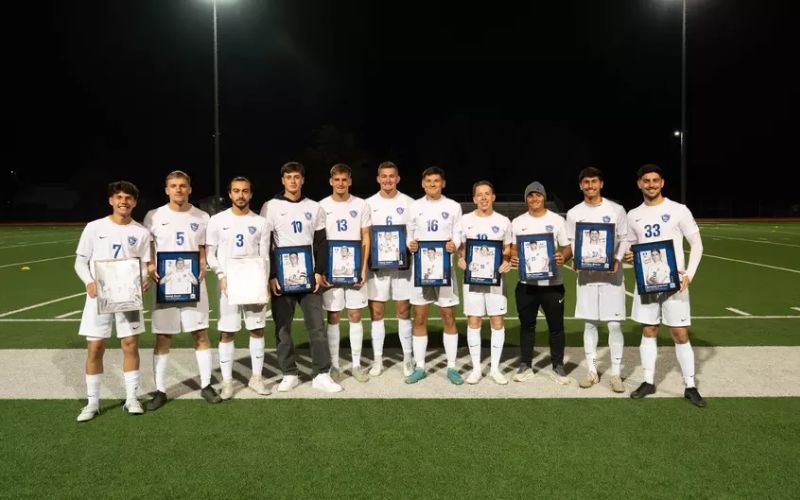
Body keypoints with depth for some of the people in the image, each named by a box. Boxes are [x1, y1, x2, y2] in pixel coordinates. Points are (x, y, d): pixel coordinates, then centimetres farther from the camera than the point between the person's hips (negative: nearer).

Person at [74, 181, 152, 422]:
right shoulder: (94, 228, 1)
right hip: (99, 296, 0)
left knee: (130, 345, 1)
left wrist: (144, 280, -15)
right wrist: (89, 282, -15)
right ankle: (92, 402, 16)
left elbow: (144, 265, 7)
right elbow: (80, 262, 3)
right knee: (94, 347, 2)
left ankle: (131, 399, 14)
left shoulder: (141, 232, 3)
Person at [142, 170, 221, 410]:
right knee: (162, 337, 5)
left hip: (193, 284, 1)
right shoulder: (154, 216, 1)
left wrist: (203, 268, -8)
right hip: (165, 284, 0)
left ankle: (206, 385, 15)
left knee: (201, 334, 3)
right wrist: (149, 266, -10)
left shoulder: (201, 217, 4)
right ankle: (160, 390, 15)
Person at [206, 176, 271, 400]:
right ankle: (227, 381, 11)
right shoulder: (217, 220, 2)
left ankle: (256, 377, 19)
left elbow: (265, 257, 5)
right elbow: (210, 254, 3)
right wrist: (222, 276, -12)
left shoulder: (261, 222, 5)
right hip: (228, 282, -1)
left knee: (257, 330, 6)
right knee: (226, 332, 1)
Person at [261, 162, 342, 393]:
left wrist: (319, 272, -4)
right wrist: (271, 276, -8)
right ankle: (289, 374, 15)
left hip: (309, 276, 2)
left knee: (317, 326, -1)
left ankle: (321, 375, 5)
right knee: (283, 328, 4)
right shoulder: (271, 207, 2)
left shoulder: (314, 208, 9)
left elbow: (321, 243, 9)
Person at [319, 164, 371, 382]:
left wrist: (363, 269, -6)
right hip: (330, 270, -1)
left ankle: (356, 364, 15)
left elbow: (366, 240, 3)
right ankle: (334, 365, 14)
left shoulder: (361, 205, 3)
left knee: (355, 315, 5)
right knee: (333, 317, 4)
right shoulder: (322, 207, 1)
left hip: (355, 269, 1)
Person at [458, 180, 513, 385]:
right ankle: (476, 368, 14)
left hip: (496, 277, 0)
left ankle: (495, 368, 15)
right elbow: (460, 247, 9)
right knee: (473, 322, 2)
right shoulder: (465, 220, 4)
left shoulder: (503, 221, 5)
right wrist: (461, 259, -12)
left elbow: (508, 249, 10)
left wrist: (507, 262, -11)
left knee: (498, 321, 2)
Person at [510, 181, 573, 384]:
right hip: (526, 283, 1)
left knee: (556, 325, 5)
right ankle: (525, 365, 20)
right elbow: (513, 249, 9)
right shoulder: (517, 222, 7)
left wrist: (563, 257, -20)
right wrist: (513, 259, -14)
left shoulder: (557, 220, 2)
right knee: (526, 325, 9)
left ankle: (558, 366, 19)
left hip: (552, 283, -1)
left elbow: (568, 247, 3)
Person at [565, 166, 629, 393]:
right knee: (589, 324, 7)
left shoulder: (616, 210, 1)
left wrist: (617, 259, -14)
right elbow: (571, 244, 8)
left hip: (611, 274, -1)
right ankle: (592, 371, 18)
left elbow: (625, 239, 3)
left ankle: (616, 373, 10)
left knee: (615, 324, -1)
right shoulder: (574, 213, 5)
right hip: (586, 275, 2)